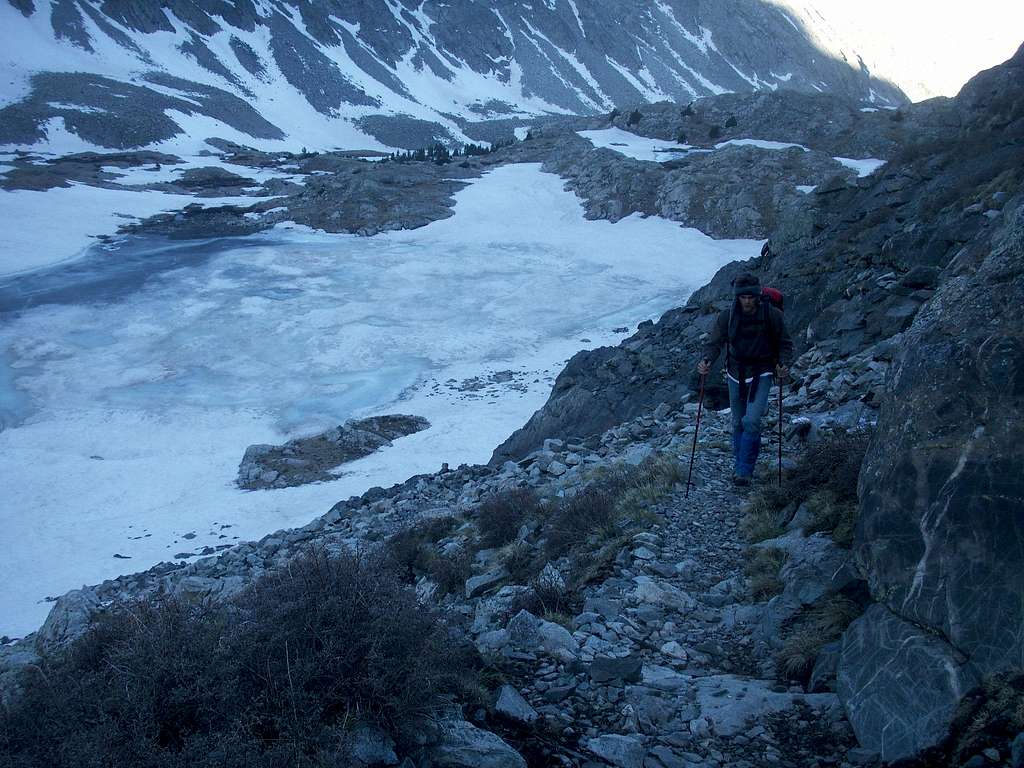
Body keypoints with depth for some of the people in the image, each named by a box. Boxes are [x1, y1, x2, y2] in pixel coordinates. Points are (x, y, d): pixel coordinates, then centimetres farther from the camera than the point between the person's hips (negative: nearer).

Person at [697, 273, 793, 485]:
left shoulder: (773, 315, -11)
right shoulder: (727, 316, -8)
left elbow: (785, 344, -1)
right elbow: (715, 343, -7)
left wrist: (783, 364, -19)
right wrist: (706, 360, -28)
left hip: (762, 374, -3)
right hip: (736, 374, 3)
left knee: (751, 421, -16)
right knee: (738, 423, 12)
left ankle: (744, 471, -9)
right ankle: (740, 466, 28)